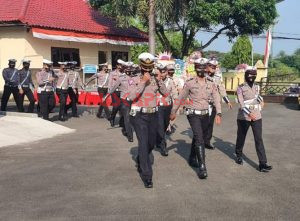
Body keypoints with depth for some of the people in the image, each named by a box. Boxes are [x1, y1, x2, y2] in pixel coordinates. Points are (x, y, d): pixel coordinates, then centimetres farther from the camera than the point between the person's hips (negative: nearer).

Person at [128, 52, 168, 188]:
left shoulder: (155, 79, 5)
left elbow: (165, 93, -5)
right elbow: (131, 97, -23)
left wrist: (159, 80, -19)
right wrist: (143, 81, -25)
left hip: (153, 115, 5)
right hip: (139, 115, -5)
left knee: (151, 143, 17)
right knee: (143, 144, -12)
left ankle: (140, 161, 46)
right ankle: (147, 175, -5)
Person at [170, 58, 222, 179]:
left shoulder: (211, 85, 4)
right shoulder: (190, 83, -5)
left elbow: (217, 99, -3)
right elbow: (180, 98, 3)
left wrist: (218, 114, -17)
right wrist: (173, 112, 9)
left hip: (205, 114, 4)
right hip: (193, 114, -4)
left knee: (198, 138, 17)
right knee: (199, 138, -16)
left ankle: (192, 159, 38)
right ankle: (202, 167, -17)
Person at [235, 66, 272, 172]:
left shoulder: (257, 87, 10)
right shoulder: (240, 88, -7)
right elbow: (241, 103, -20)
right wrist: (249, 113, -33)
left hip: (257, 117, 3)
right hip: (244, 117, -3)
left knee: (259, 139, -5)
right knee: (241, 138, 12)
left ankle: (262, 164, -8)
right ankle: (239, 155, 38)